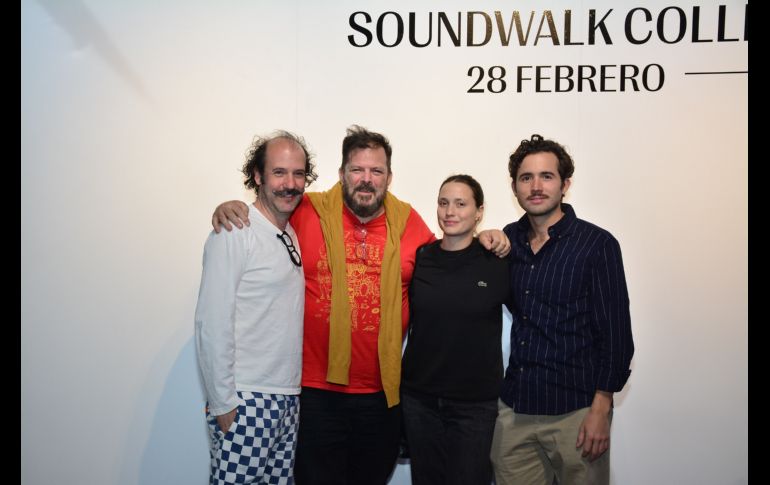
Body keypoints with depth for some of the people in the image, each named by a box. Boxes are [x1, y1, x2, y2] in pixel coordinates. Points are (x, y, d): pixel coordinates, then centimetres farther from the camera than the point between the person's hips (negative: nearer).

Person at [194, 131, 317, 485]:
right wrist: (222, 402, -14)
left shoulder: (293, 234, 12)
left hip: (288, 398, 7)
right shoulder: (234, 233, -12)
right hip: (245, 402, -7)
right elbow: (212, 324, -15)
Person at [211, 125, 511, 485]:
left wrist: (482, 239, 4)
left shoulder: (407, 221, 3)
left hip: (382, 392, 3)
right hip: (316, 391, -3)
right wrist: (230, 209, -10)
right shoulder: (306, 213, -5)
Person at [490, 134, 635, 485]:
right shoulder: (509, 239, 6)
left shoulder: (597, 244, -7)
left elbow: (615, 332, -8)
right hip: (513, 409, 4)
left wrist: (600, 408, -12)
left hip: (574, 412, -4)